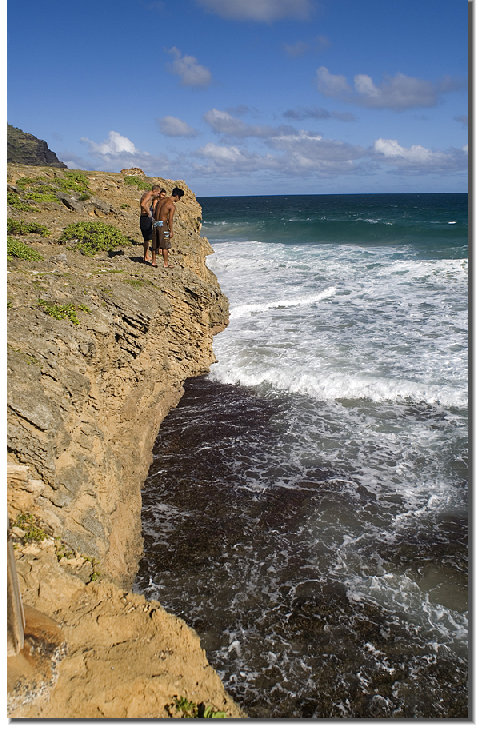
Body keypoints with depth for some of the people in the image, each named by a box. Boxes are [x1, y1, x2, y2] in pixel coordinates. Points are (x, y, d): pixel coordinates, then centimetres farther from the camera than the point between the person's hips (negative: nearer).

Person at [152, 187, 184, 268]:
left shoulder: (160, 201, 13)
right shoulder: (172, 206, -10)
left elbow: (155, 214, 15)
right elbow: (170, 220, -14)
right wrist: (171, 231, -8)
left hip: (155, 223, 7)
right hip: (163, 224, -7)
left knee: (155, 244, 13)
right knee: (165, 245, 0)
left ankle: (153, 261, 20)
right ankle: (165, 263, 2)